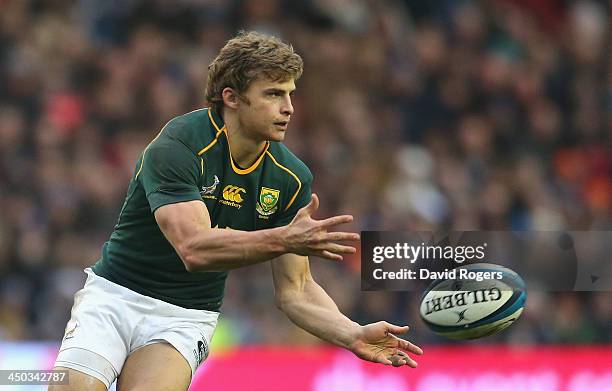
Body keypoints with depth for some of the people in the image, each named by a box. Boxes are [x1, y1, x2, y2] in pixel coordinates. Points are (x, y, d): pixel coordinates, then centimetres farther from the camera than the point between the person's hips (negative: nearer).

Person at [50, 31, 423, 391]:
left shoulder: (291, 178, -4)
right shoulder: (176, 148, -19)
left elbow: (294, 289, 0)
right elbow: (195, 248, -31)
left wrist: (353, 335, -18)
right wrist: (284, 239, -42)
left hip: (187, 318, 2)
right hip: (115, 296, -2)